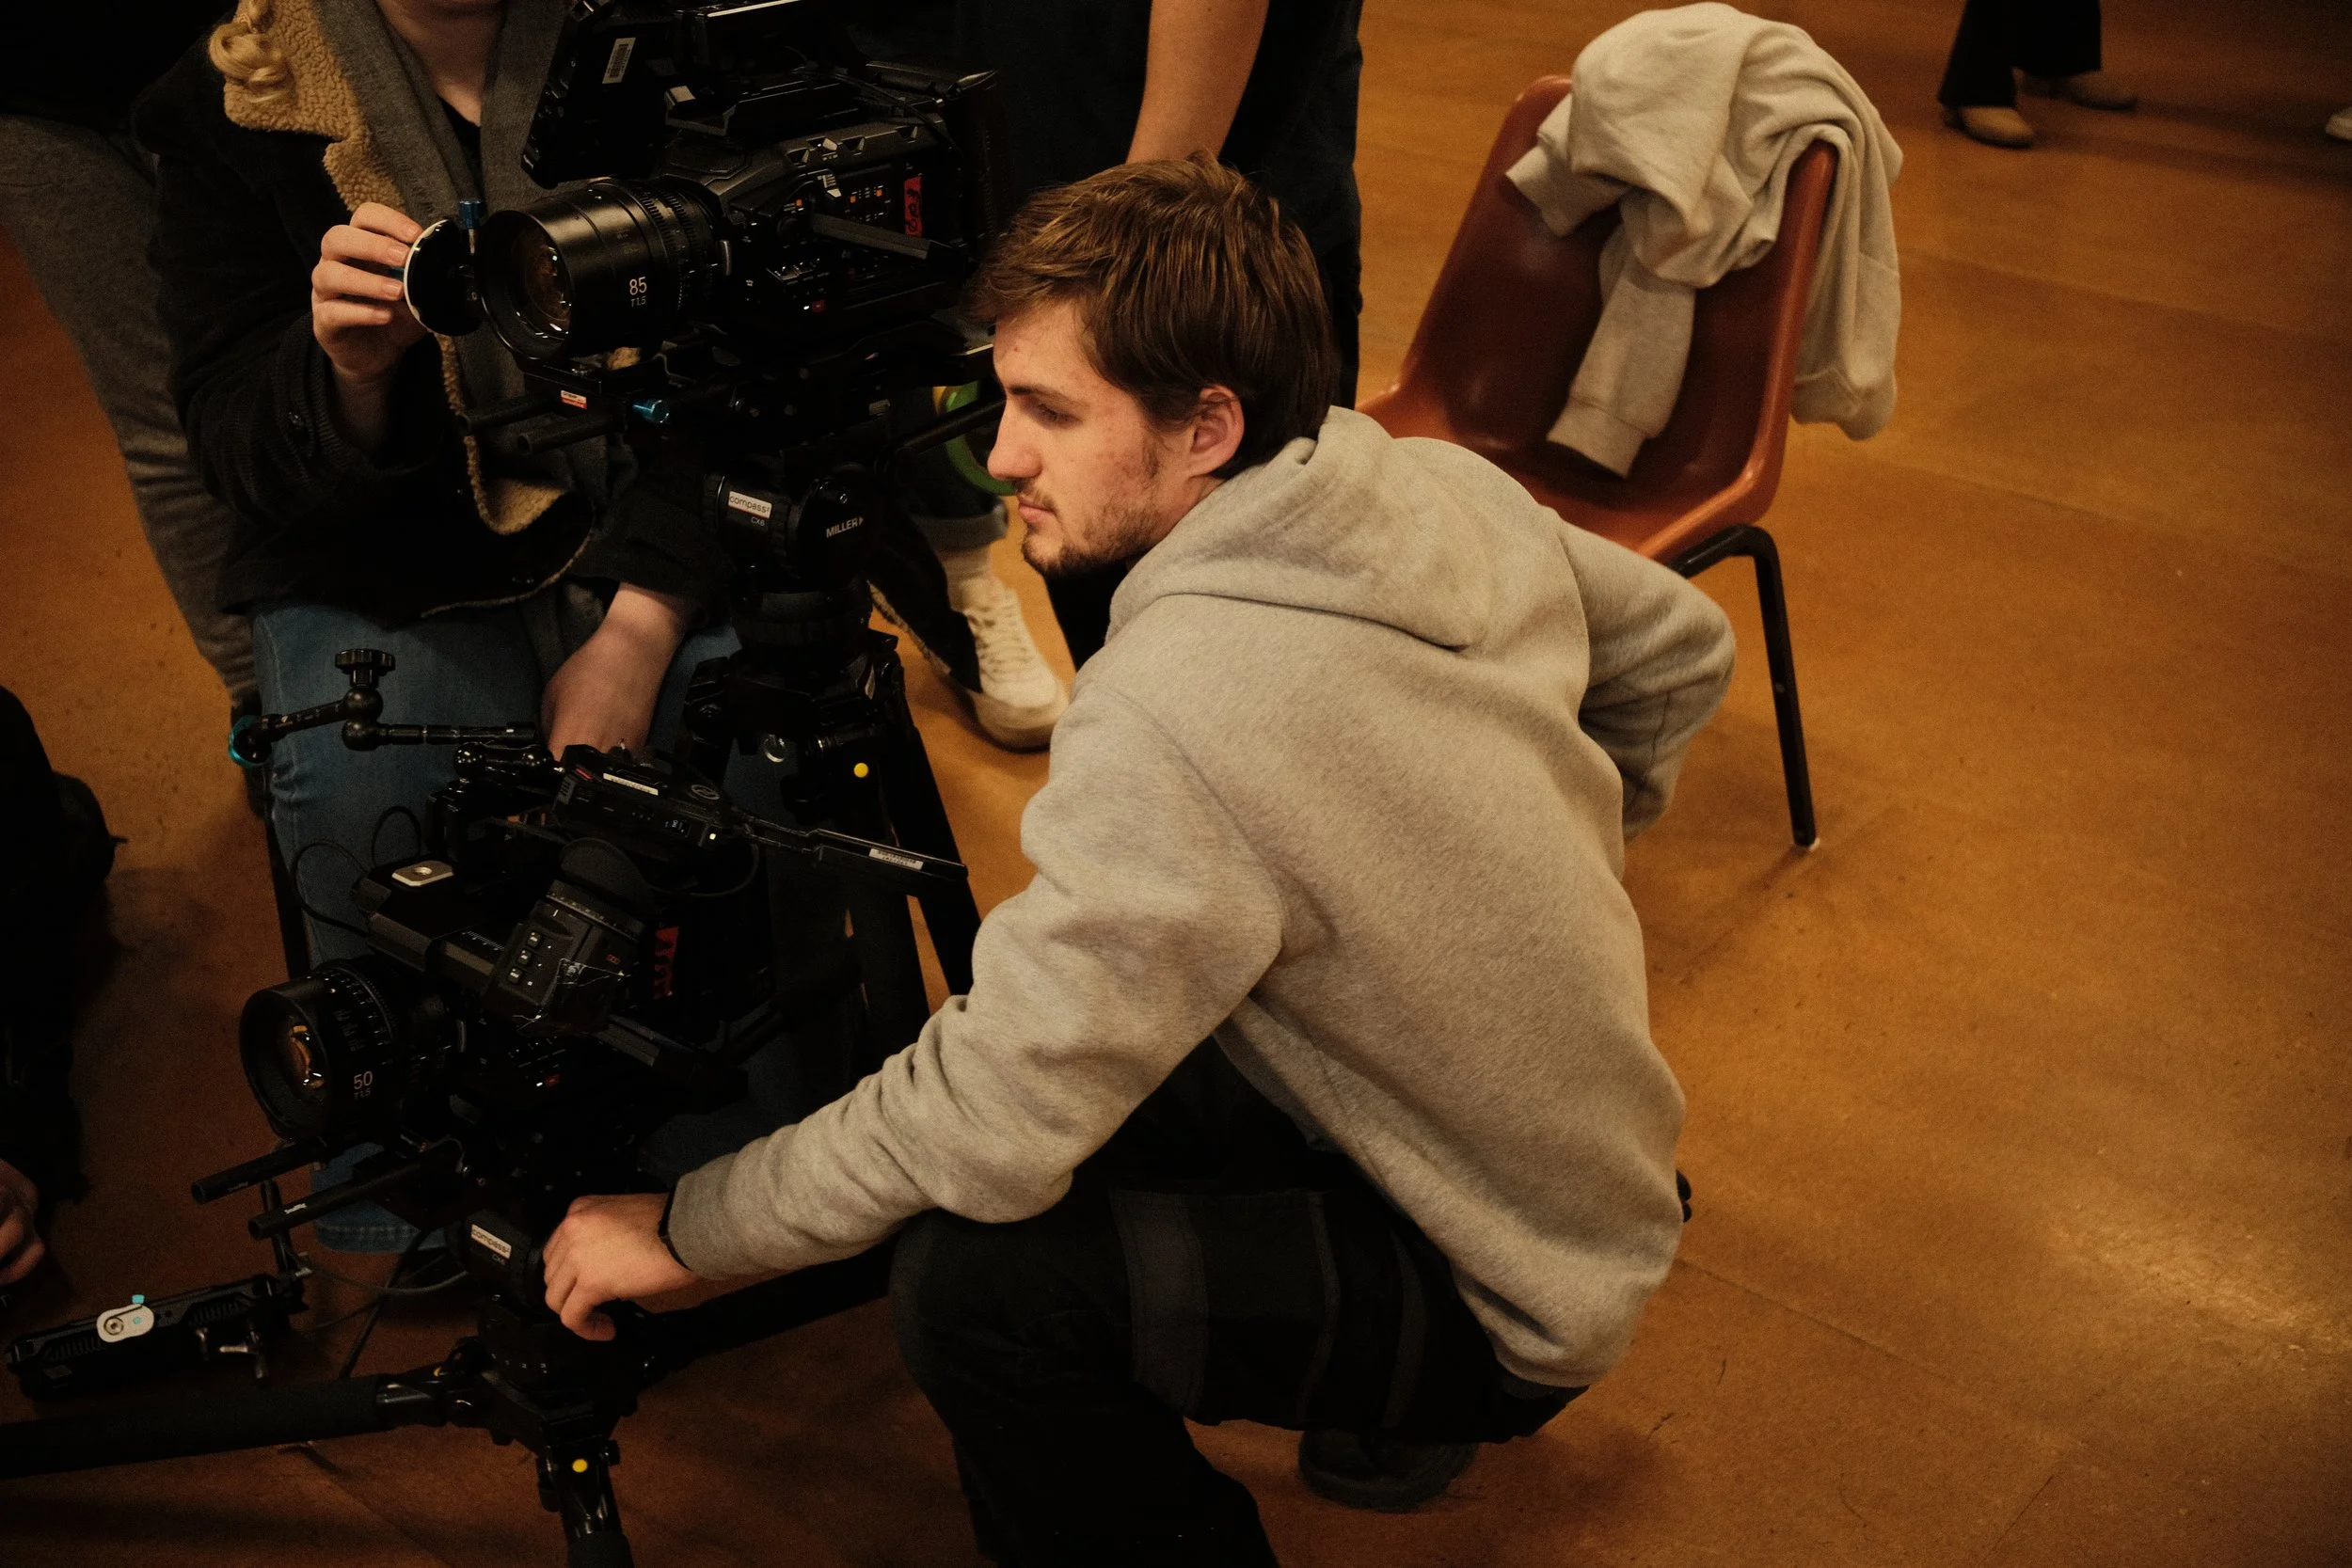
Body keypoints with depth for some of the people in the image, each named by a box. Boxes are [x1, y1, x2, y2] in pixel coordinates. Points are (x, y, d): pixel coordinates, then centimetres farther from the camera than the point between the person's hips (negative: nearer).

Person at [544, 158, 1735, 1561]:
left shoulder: (1176, 715, -32)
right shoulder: (1447, 486, -7)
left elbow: (989, 1131, -28)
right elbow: (1682, 653, 11)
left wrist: (685, 1230, -12)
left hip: (1512, 1310, -9)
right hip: (1588, 1174, 9)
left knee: (973, 1281, -23)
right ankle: (1395, 1394, 27)